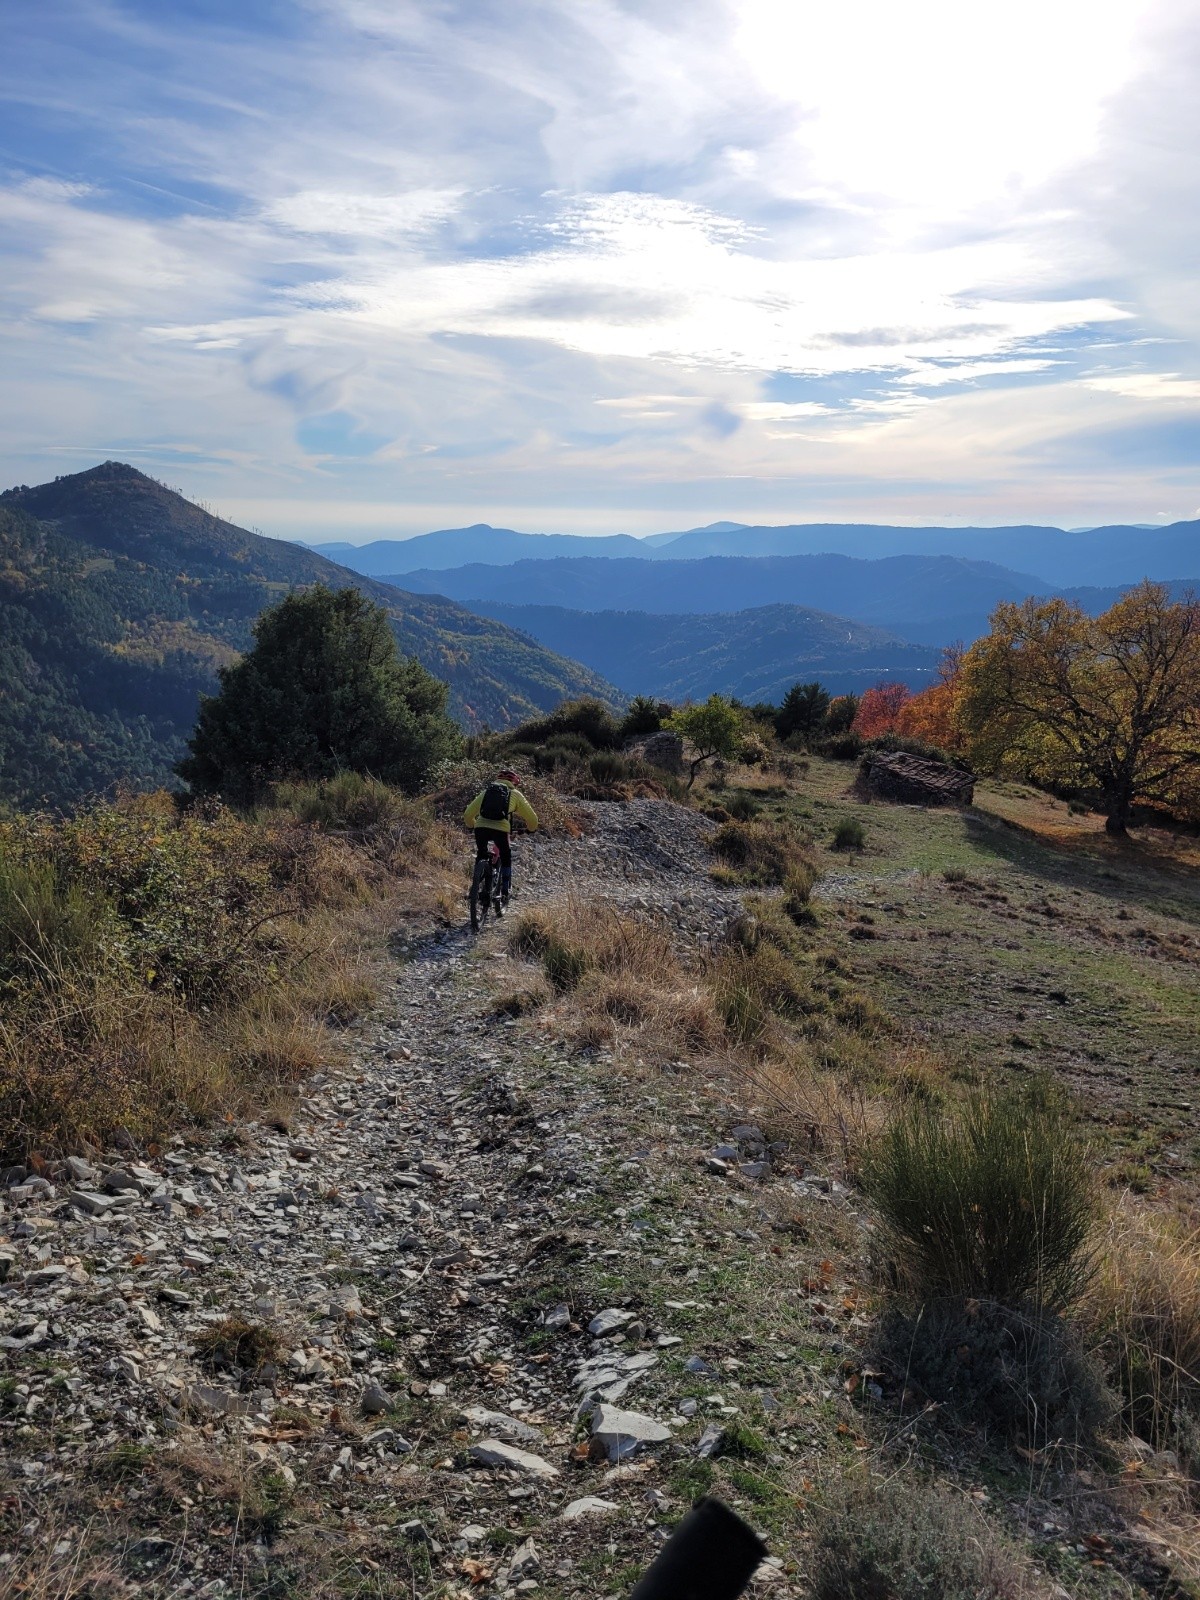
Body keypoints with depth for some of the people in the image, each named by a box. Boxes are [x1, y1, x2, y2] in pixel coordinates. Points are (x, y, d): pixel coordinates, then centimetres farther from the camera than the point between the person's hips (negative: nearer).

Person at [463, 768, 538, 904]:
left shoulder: (486, 791, 24)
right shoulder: (515, 794, 19)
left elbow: (468, 814, 24)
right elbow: (532, 817, 21)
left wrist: (473, 826, 44)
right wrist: (532, 829, 42)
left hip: (481, 828, 2)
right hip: (501, 830, -2)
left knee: (481, 857, 26)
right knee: (506, 858, 23)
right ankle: (505, 891, 20)